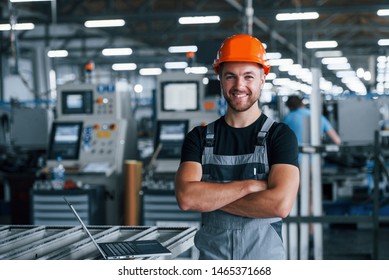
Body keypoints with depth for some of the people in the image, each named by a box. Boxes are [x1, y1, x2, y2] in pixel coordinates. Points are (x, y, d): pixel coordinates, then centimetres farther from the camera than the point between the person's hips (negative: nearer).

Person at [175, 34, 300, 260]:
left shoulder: (280, 136, -4)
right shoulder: (200, 137, 4)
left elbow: (280, 204, -18)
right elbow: (186, 197, -11)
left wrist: (210, 197, -11)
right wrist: (249, 185, -15)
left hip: (266, 259, -2)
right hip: (211, 256, 2)